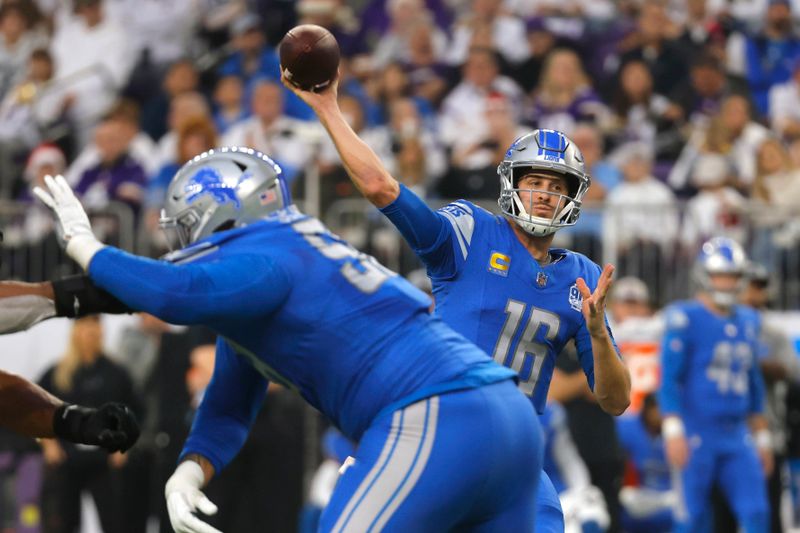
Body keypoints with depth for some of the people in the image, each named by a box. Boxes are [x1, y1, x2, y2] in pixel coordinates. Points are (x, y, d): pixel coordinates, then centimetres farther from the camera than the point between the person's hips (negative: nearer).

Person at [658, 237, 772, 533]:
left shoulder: (747, 322, 14)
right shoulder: (686, 319, -7)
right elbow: (669, 380, -10)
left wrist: (762, 438, 21)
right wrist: (674, 432, -18)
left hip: (736, 439, 6)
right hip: (695, 437, -6)